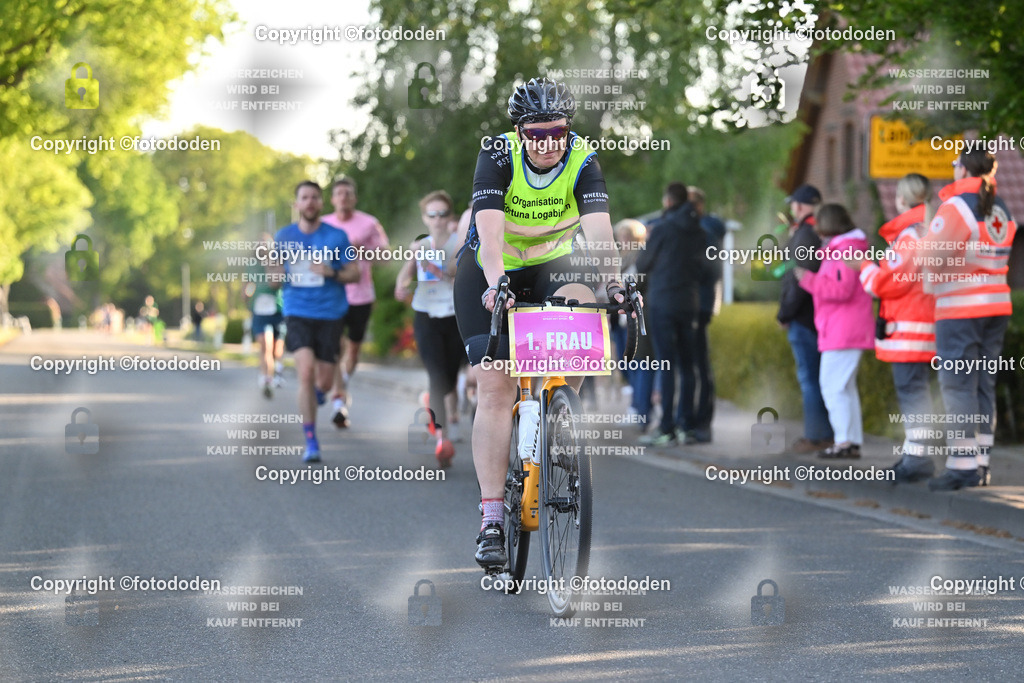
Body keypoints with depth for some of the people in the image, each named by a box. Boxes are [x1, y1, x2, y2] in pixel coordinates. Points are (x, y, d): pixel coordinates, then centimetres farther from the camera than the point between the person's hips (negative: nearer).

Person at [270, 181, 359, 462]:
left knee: (324, 382, 2)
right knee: (306, 371, -19)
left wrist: (332, 272, -16)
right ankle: (310, 442, -10)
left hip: (329, 314, 0)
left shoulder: (336, 236, 0)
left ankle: (318, 388, 45)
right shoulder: (284, 236, 5)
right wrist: (272, 259, -11)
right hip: (297, 313, 0)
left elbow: (354, 273, 3)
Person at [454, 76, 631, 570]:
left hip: (552, 264, 2)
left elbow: (598, 228, -33)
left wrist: (613, 279, -50)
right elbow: (490, 227, -36)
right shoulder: (497, 157, -23)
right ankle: (492, 519, -13)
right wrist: (495, 283, -53)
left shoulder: (583, 162, -19)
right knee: (495, 387, -13)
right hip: (490, 271, -2)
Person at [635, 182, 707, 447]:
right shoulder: (697, 231, 8)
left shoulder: (662, 228, -11)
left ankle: (667, 429, -8)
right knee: (686, 364, 10)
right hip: (689, 302, 6)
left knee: (665, 365, -6)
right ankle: (686, 424, 11)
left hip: (663, 301, -6)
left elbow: (642, 264, -2)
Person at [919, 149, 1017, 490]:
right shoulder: (1001, 210, 11)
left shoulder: (956, 207, -14)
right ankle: (980, 463, 12)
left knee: (958, 387, -5)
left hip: (960, 309, -7)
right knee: (984, 386, 11)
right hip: (997, 306, 7)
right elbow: (999, 257, 12)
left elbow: (933, 254, -19)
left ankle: (962, 465, -8)